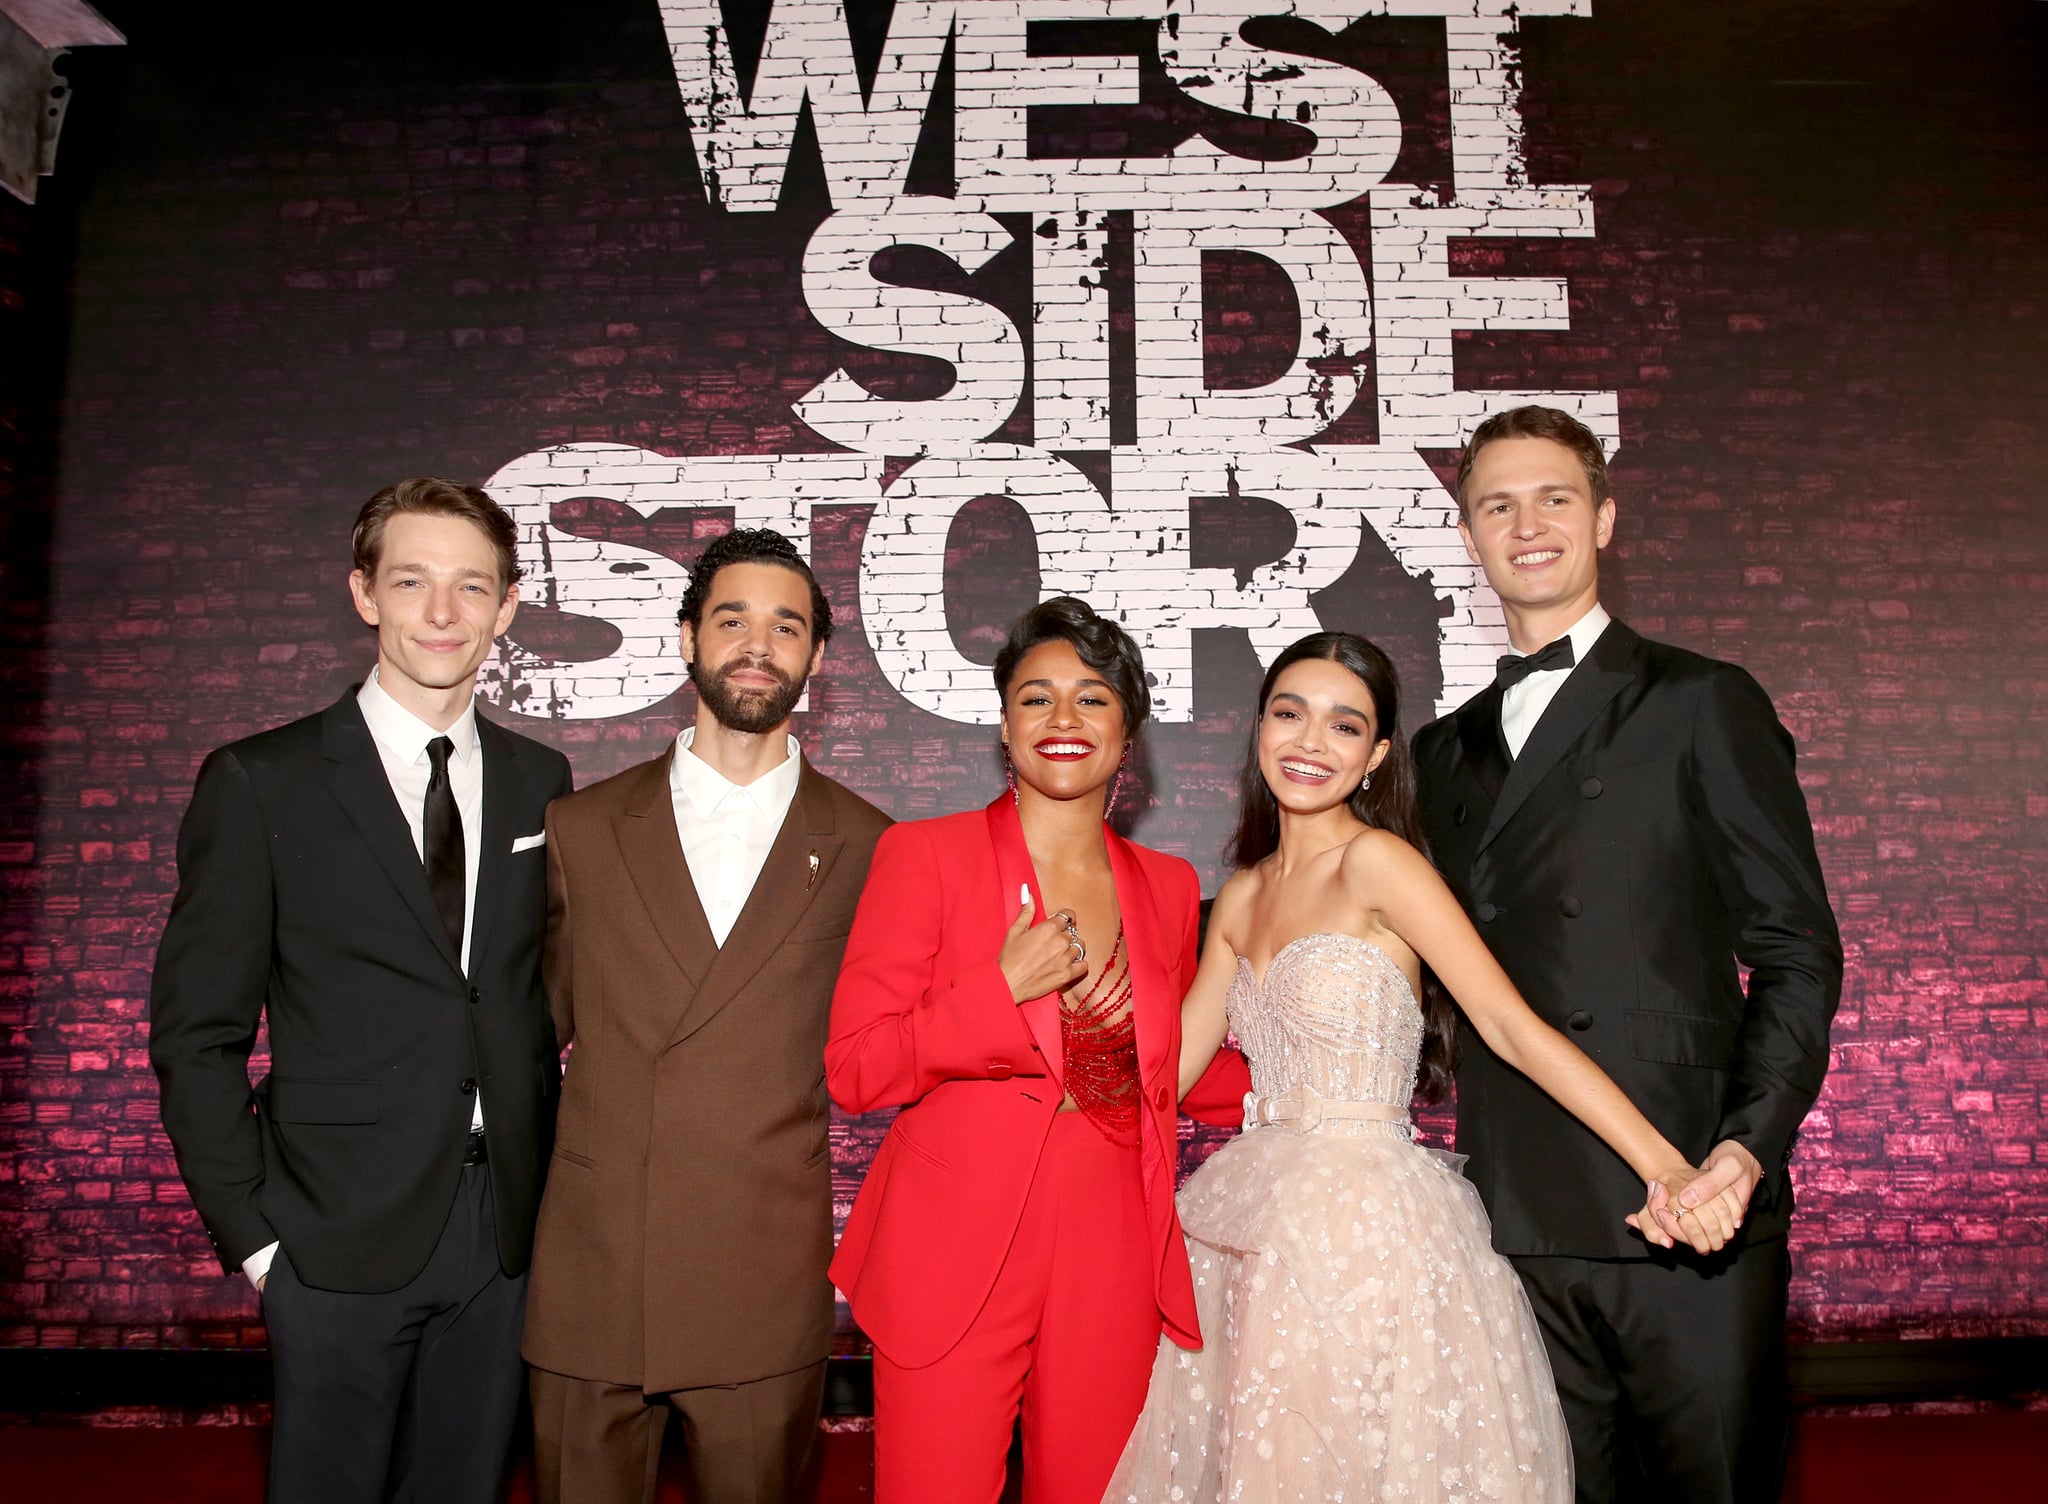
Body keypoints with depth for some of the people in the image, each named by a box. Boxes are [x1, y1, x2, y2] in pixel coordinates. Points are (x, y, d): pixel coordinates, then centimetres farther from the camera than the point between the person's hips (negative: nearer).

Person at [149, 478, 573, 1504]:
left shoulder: (538, 781, 7)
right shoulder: (261, 783, -5)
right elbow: (198, 1034, -3)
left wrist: (549, 1187, 6)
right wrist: (251, 1235, -6)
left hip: (502, 1226, 3)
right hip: (340, 1237, -3)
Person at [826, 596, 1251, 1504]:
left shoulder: (1167, 885, 8)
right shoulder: (924, 855, -3)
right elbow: (853, 1072, -7)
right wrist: (1004, 988, -17)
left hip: (1111, 1263, 3)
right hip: (955, 1255, -3)